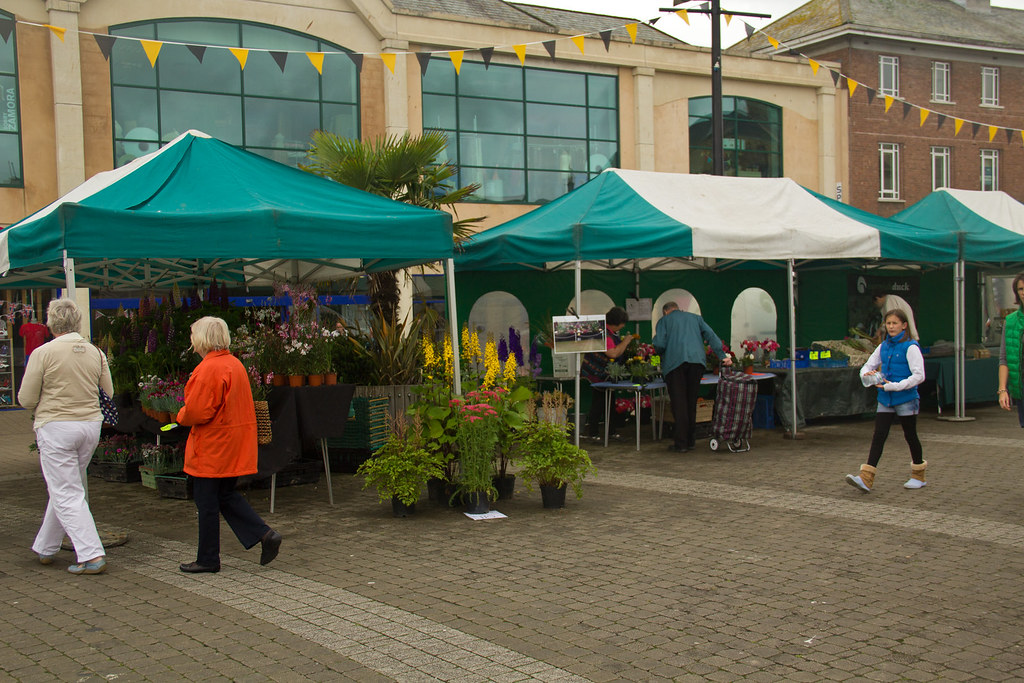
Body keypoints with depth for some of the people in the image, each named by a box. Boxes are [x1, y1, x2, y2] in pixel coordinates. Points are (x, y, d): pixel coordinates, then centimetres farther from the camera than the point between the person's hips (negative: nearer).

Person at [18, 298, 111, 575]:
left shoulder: (43, 353, -10)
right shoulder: (95, 353, 1)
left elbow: (26, 399, -6)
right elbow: (109, 393, 6)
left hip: (55, 426, -5)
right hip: (90, 425, 5)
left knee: (67, 495, -1)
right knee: (65, 488, 19)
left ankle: (92, 555, -10)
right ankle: (45, 548, 32)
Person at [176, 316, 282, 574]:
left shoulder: (208, 369, -20)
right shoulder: (235, 364, 10)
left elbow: (196, 412, -22)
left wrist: (181, 416, 0)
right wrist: (188, 415, 16)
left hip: (212, 448, -9)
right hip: (235, 447, 9)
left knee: (207, 502, 3)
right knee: (226, 495, 18)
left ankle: (208, 559, 13)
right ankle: (265, 535, 6)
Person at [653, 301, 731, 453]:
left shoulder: (664, 320, 15)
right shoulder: (695, 317, 25)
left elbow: (659, 344, 0)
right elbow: (710, 335, 12)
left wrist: (661, 353, 22)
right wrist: (723, 355, 7)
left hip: (675, 361, -3)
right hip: (697, 359, 3)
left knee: (679, 402, -3)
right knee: (691, 401, 13)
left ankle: (681, 443, -6)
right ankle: (691, 440, 17)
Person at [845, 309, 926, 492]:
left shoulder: (910, 347, -10)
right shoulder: (883, 347, 10)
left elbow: (919, 375, -15)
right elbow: (868, 366, 17)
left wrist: (895, 386, -22)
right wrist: (867, 375, -7)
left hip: (906, 399, -5)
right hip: (885, 401, 5)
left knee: (910, 436, 9)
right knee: (878, 436, -3)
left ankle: (918, 476, 28)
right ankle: (866, 479, -11)